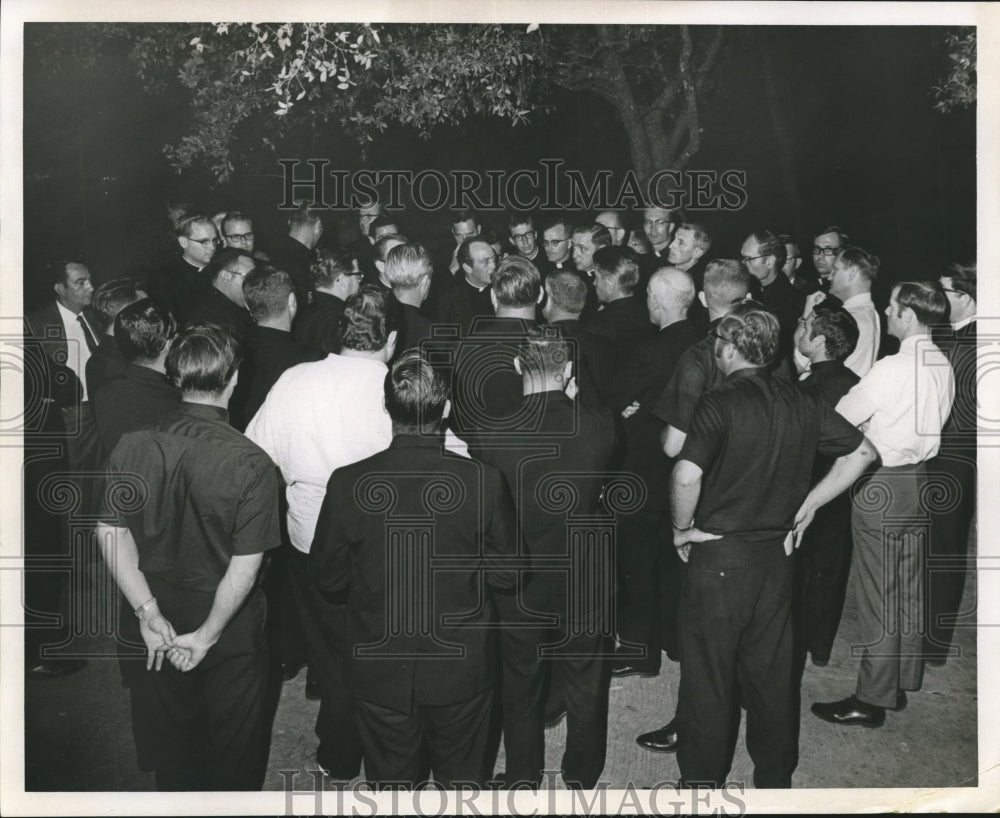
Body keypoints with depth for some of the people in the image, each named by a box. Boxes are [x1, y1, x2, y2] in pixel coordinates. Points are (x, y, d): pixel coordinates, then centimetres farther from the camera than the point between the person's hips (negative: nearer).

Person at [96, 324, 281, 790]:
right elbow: (245, 566, -22)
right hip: (229, 632, -3)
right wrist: (207, 635, -12)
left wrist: (149, 611, -11)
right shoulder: (251, 464, -23)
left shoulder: (130, 449, -13)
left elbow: (112, 533, -10)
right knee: (234, 744, 21)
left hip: (156, 629, 4)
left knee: (167, 736, 25)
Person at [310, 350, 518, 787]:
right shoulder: (483, 481, -19)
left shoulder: (348, 483, -18)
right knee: (461, 779, 23)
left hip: (380, 671, 0)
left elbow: (327, 581, -7)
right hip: (461, 669, 0)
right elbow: (508, 572, -8)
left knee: (390, 781, 21)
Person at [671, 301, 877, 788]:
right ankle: (776, 779, 30)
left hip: (719, 555, -6)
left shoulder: (720, 403, -16)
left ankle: (702, 782, 19)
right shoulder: (800, 404, 3)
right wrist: (808, 505, 13)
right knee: (772, 673, 17)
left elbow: (686, 476, -28)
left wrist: (682, 528, -10)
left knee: (708, 677, 7)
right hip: (777, 555, 6)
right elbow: (862, 452, 12)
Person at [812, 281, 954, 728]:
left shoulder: (893, 368, -20)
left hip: (882, 485, -8)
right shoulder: (942, 365, 4)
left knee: (879, 594, 0)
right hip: (918, 480, 8)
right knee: (909, 590, 16)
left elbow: (839, 418, -13)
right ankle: (901, 682, 29)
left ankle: (871, 699, 9)